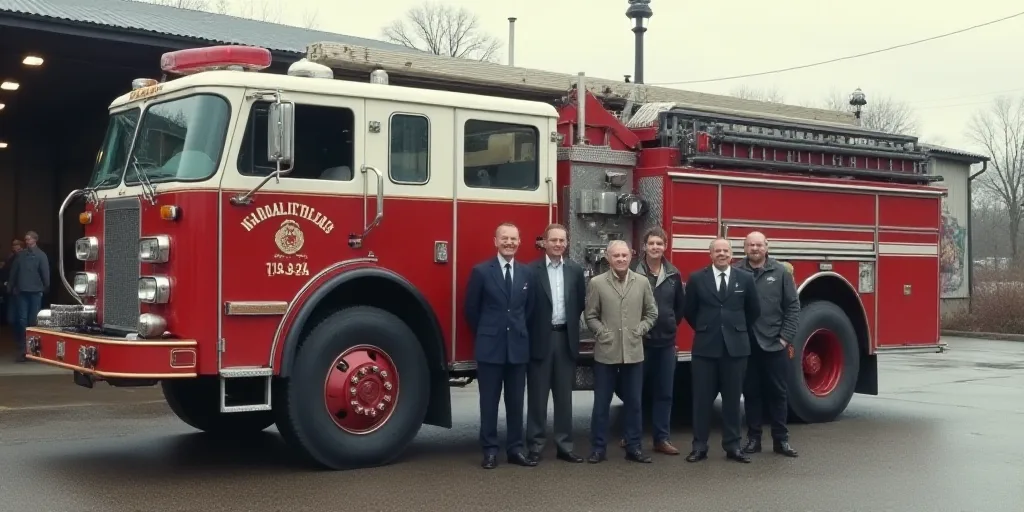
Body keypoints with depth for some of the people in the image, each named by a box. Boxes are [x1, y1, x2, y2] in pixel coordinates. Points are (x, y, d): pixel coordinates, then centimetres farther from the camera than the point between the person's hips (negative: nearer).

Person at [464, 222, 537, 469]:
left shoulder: (526, 272, 7)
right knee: (489, 401, 2)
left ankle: (515, 449, 15)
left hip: (518, 346, 3)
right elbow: (471, 309, 2)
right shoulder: (481, 271, -4)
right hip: (490, 346, -3)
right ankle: (490, 450, 8)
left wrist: (518, 331, 10)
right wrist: (485, 334, 6)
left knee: (516, 401, 8)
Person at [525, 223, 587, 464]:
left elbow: (580, 303, 13)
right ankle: (535, 445, 8)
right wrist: (532, 332, -5)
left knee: (564, 395, 8)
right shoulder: (531, 270, -5)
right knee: (537, 396, 2)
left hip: (566, 338, 3)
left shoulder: (575, 270, 7)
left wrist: (571, 325, 8)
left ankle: (564, 445, 14)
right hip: (540, 338, -3)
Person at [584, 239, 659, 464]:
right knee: (601, 402, 4)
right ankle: (598, 447, 13)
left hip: (634, 352, 2)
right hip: (606, 352, -2)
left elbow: (651, 313, 10)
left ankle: (633, 447, 17)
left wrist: (640, 330, -3)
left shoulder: (642, 282, 4)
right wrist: (602, 332, -9)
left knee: (634, 402, 8)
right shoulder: (597, 283, -1)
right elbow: (590, 315, 2)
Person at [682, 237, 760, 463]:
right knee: (702, 398, 2)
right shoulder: (697, 278, 1)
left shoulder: (745, 278, 4)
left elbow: (754, 310, 15)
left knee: (732, 398, 6)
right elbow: (688, 311, 10)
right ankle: (699, 446, 9)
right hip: (705, 346, -1)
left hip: (736, 346, 1)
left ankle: (732, 446, 14)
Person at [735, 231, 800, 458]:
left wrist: (786, 337, -4)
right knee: (751, 392, 8)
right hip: (745, 345, 0)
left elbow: (793, 306, 2)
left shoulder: (781, 272, 2)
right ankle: (753, 438, 18)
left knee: (777, 392, 7)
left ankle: (781, 439, 16)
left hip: (774, 344, 0)